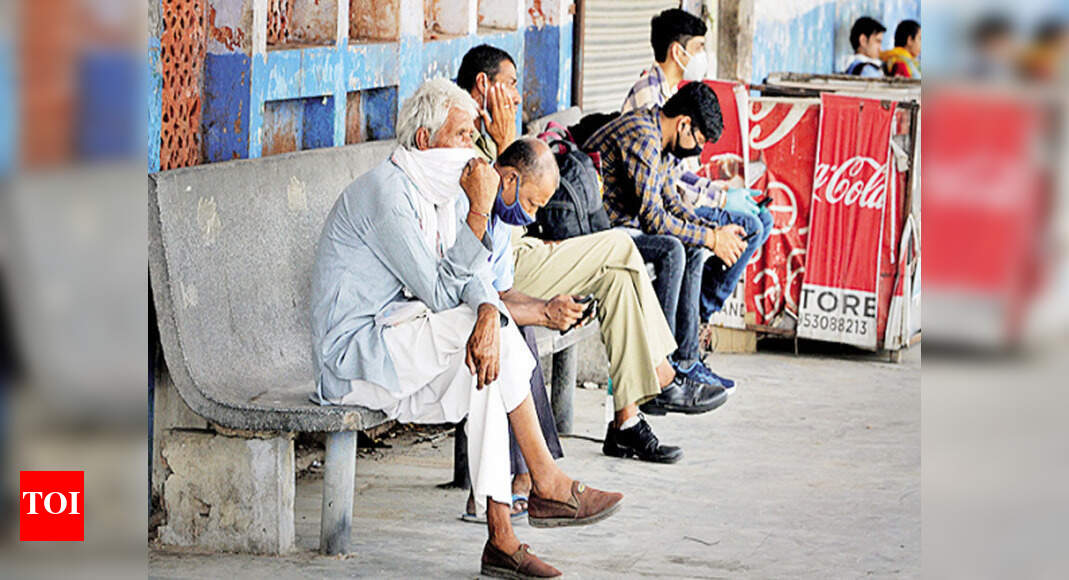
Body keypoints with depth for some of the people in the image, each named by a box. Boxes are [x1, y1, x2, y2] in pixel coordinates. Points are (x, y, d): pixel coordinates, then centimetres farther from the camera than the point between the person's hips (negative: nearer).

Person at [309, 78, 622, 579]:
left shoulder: (435, 193, 12)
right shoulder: (387, 193, -18)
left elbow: (471, 281, 2)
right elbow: (440, 293, -20)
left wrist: (488, 315, -22)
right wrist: (480, 211, -22)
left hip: (396, 340, 9)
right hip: (355, 354, -9)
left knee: (486, 361, -15)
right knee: (496, 344, -20)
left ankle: (501, 537, -18)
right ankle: (548, 485, -12)